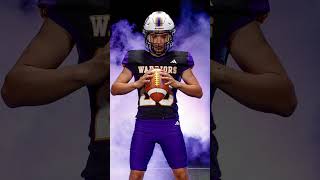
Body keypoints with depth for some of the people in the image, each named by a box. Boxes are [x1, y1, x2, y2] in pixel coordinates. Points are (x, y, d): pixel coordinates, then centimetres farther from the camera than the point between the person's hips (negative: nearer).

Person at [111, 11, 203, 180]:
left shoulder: (179, 59, 4)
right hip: (144, 123, 0)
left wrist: (176, 83, -14)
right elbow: (114, 89, 4)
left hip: (170, 123, 0)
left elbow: (198, 92, 4)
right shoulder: (135, 58, 4)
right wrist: (137, 83, -14)